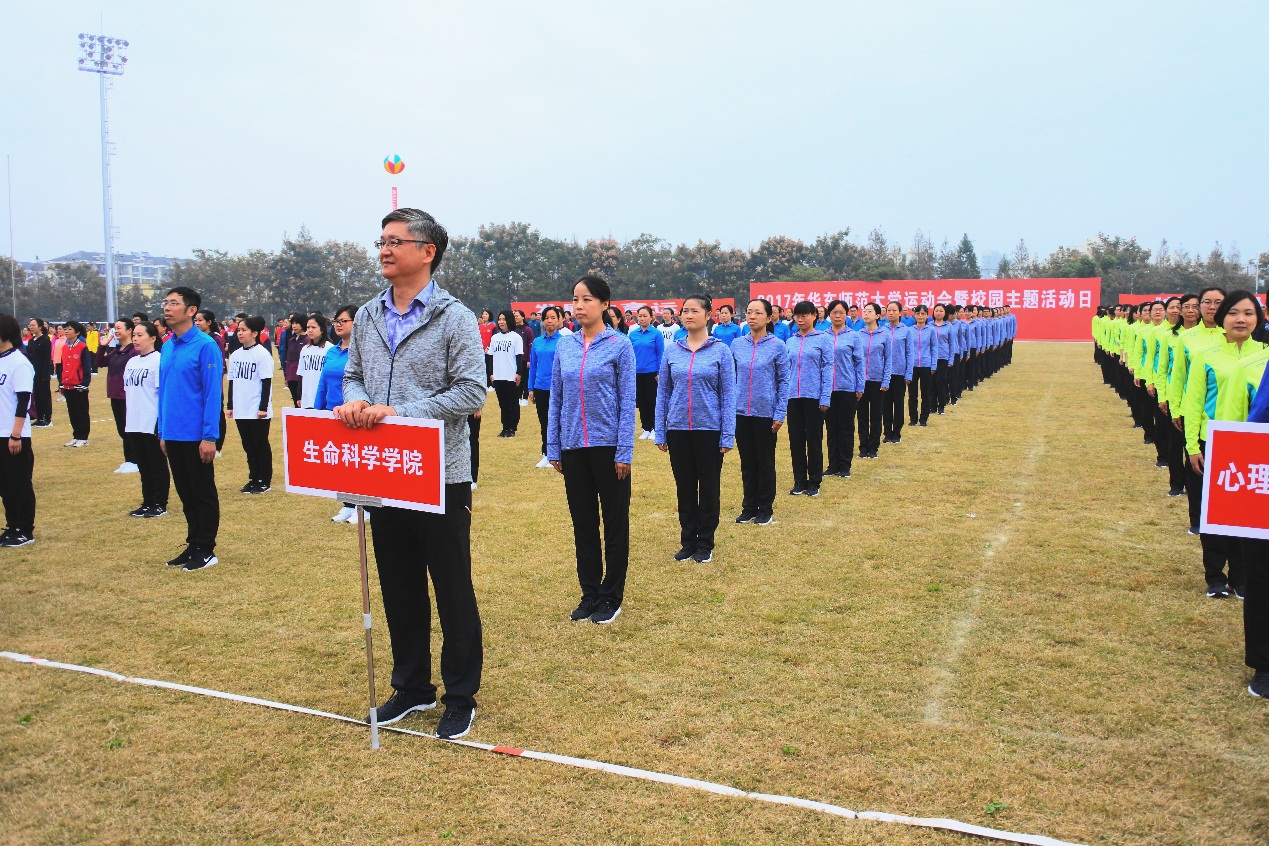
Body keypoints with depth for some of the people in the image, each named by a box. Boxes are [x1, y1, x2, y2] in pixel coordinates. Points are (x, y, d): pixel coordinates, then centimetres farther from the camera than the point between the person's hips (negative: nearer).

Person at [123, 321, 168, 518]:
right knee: (143, 466, 13)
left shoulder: (158, 360, -11)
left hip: (153, 424, -7)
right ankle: (148, 502, 22)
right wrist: (127, 419, 15)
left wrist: (161, 422, -14)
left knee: (157, 465, 3)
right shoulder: (131, 362, 12)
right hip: (134, 424, 7)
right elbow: (128, 391, 18)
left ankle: (160, 504, 11)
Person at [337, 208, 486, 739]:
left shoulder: (454, 317, -8)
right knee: (398, 587, 16)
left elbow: (472, 392, -14)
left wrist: (400, 412, -21)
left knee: (453, 591, 5)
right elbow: (353, 373, 17)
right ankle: (411, 687, 32)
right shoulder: (367, 317, 10)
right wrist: (354, 399, -7)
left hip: (441, 475, -6)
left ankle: (461, 698, 19)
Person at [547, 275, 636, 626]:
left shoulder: (619, 345, -6)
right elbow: (556, 399, 9)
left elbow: (627, 401, -7)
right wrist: (553, 447, 7)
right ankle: (590, 594, 24)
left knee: (614, 522, 7)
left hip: (608, 445, -4)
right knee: (583, 522, 12)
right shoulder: (564, 345, 6)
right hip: (573, 446, 4)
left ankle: (611, 597, 19)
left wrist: (624, 452, -12)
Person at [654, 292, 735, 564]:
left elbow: (728, 396, -4)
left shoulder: (721, 351, -4)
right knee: (685, 487, 11)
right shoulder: (672, 351, 3)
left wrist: (727, 436, -8)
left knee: (709, 487, 8)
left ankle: (705, 544, 21)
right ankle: (688, 542, 24)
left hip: (709, 429, -2)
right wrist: (660, 433, 3)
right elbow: (663, 393, 7)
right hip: (678, 430, 2)